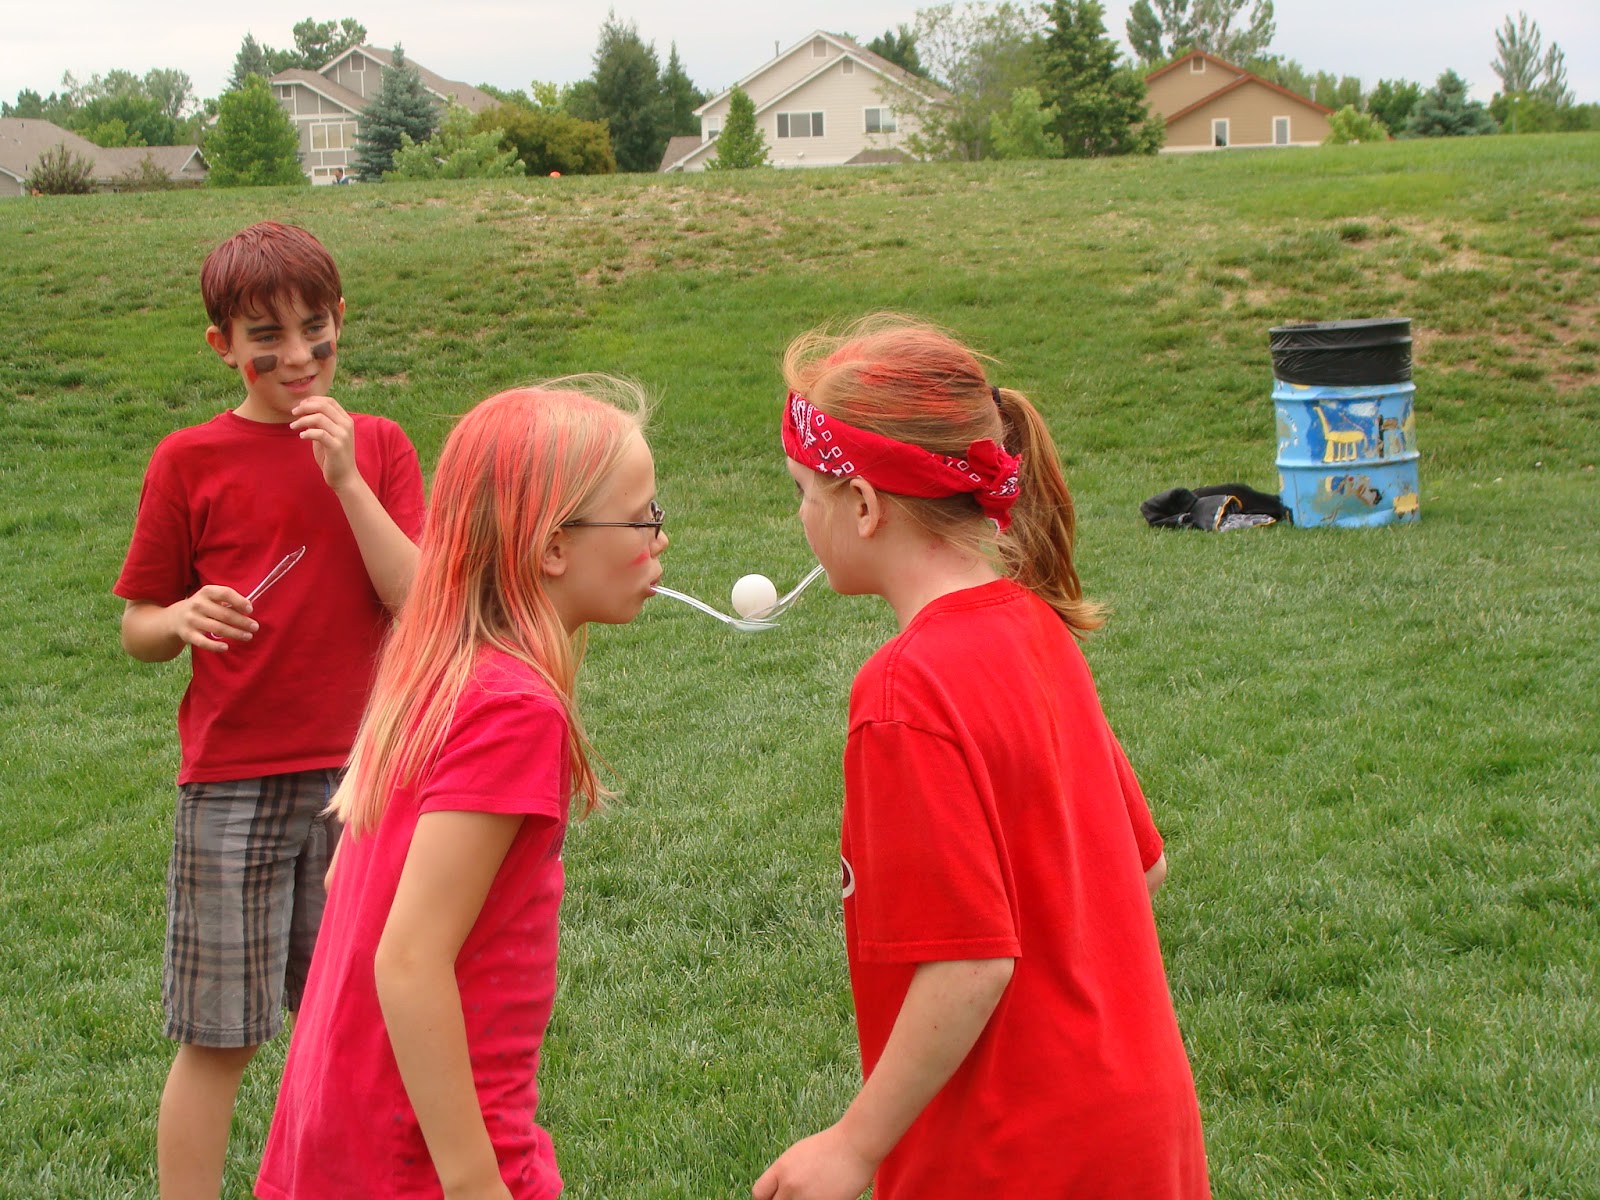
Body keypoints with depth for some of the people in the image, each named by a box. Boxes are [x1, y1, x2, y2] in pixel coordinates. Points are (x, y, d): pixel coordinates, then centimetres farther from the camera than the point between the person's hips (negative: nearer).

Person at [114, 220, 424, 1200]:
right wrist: (181, 620, -18)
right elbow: (138, 630, 3)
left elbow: (417, 601, -8)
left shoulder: (378, 447, 3)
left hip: (358, 774, 2)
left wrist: (346, 478, -15)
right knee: (221, 1037, 2)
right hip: (235, 780, -2)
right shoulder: (190, 462, -2)